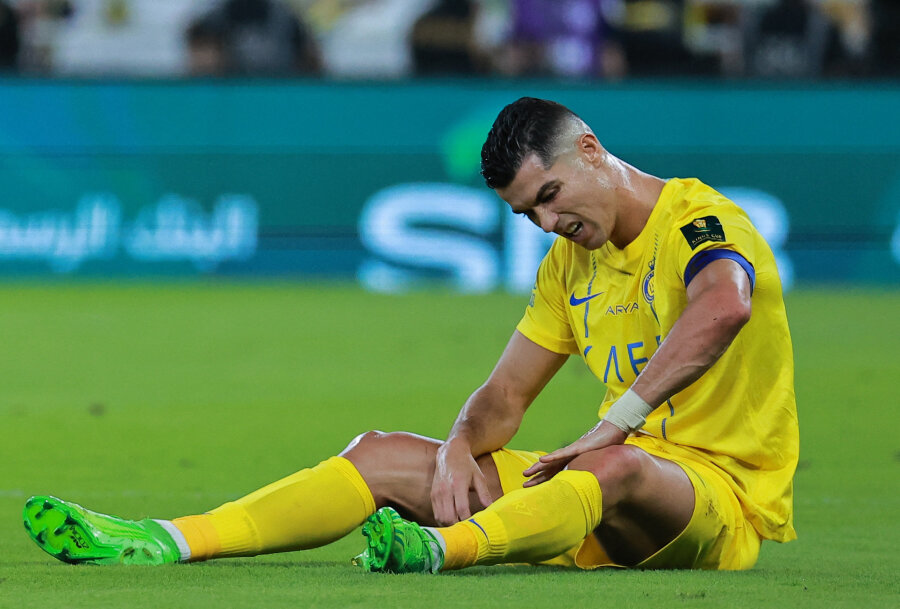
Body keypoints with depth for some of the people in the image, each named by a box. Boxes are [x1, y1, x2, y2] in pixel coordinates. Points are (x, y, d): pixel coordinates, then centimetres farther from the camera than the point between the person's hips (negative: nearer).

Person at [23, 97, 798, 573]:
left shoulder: (702, 222, -12)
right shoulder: (571, 264, 15)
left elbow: (724, 306, -36)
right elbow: (504, 396, 14)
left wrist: (614, 425, -37)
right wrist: (459, 448, -9)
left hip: (721, 492, -7)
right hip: (606, 486, 7)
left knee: (619, 469, -43)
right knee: (384, 456, -3)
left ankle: (440, 549, -69)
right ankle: (165, 541, -17)